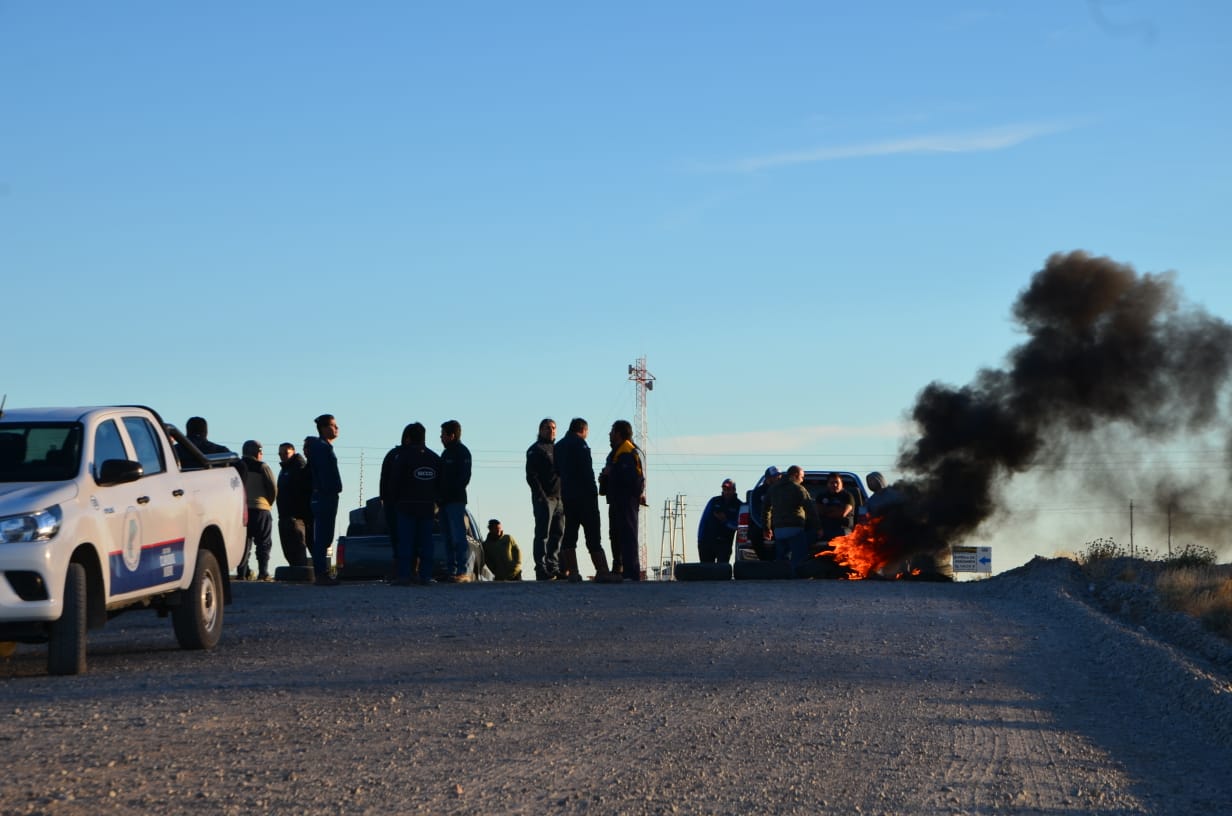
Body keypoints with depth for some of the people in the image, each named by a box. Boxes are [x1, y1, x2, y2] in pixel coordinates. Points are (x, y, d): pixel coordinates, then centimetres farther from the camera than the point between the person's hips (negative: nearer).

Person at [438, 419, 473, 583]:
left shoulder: (462, 452, -5)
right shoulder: (447, 453, 22)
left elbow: (464, 477, -14)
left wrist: (453, 492, -18)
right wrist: (440, 496, 10)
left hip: (456, 501, -9)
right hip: (445, 501, 9)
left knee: (458, 537, -12)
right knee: (448, 537, 8)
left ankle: (462, 572, -14)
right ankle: (452, 571, 10)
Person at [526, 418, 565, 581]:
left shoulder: (557, 449, 21)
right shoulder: (535, 450, -1)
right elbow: (531, 475, -9)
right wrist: (541, 495, -18)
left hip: (559, 498, 7)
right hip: (544, 498, -7)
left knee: (557, 534, 7)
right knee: (543, 534, -9)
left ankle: (554, 568, 11)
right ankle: (542, 569, -11)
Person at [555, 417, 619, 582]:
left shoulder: (559, 446, 16)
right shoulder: (579, 443, -10)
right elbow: (586, 470, -15)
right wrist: (593, 491, -12)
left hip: (567, 496, 8)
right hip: (584, 495, -8)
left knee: (570, 533, 7)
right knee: (593, 533, -10)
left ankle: (572, 572, 3)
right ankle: (602, 571, -16)